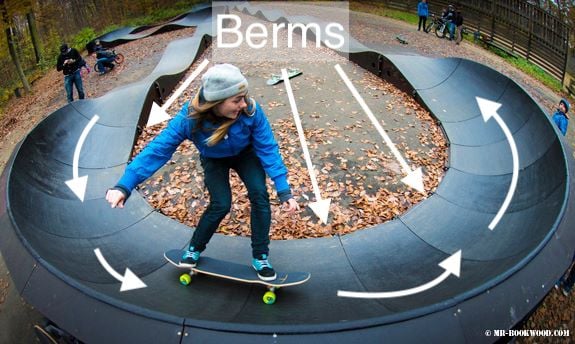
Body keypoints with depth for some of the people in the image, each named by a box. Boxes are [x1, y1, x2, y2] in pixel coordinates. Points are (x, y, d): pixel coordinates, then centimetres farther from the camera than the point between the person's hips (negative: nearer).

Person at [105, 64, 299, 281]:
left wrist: (284, 191, -32)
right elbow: (158, 150, -35)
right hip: (214, 161, 0)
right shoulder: (189, 118, -36)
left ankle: (260, 257, -2)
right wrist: (124, 186, -41)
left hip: (245, 155, 1)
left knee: (259, 194, -19)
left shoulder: (250, 111, -36)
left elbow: (268, 149, -29)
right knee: (220, 205, -15)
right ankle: (194, 249, 14)